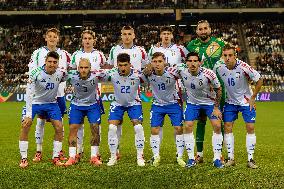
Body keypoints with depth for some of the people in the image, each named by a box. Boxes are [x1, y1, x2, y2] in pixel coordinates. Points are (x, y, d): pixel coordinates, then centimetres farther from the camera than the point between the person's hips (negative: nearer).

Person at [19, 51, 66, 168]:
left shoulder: (61, 73, -16)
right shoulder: (36, 73, -26)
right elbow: (29, 93, -30)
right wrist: (29, 114, -35)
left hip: (51, 103, 3)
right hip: (35, 102, -3)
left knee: (59, 128, -9)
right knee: (25, 126, -16)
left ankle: (56, 158, 6)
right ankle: (24, 159, -5)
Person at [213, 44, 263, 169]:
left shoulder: (243, 67, -24)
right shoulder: (218, 67, -15)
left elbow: (259, 80, -12)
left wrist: (253, 97, -9)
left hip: (246, 101, -2)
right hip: (230, 101, 3)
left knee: (250, 127, -6)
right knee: (227, 128, -4)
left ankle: (250, 159, 2)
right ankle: (230, 158, 5)